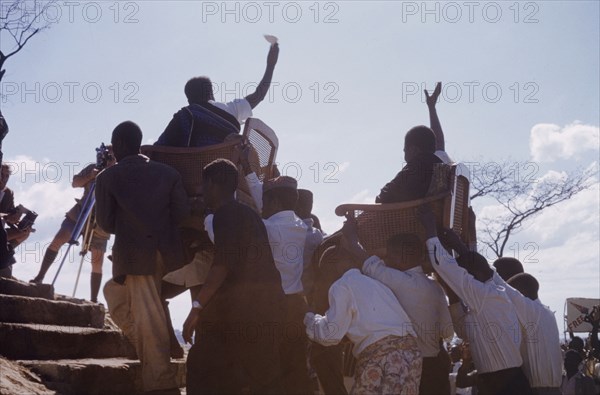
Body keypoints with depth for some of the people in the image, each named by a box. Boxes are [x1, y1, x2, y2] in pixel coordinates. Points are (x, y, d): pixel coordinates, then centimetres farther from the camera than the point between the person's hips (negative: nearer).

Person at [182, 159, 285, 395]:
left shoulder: (226, 215, -8)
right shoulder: (249, 214, 19)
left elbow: (223, 264, -20)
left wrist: (197, 306, -23)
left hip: (241, 305, -9)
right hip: (268, 301, 9)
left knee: (203, 370, -2)